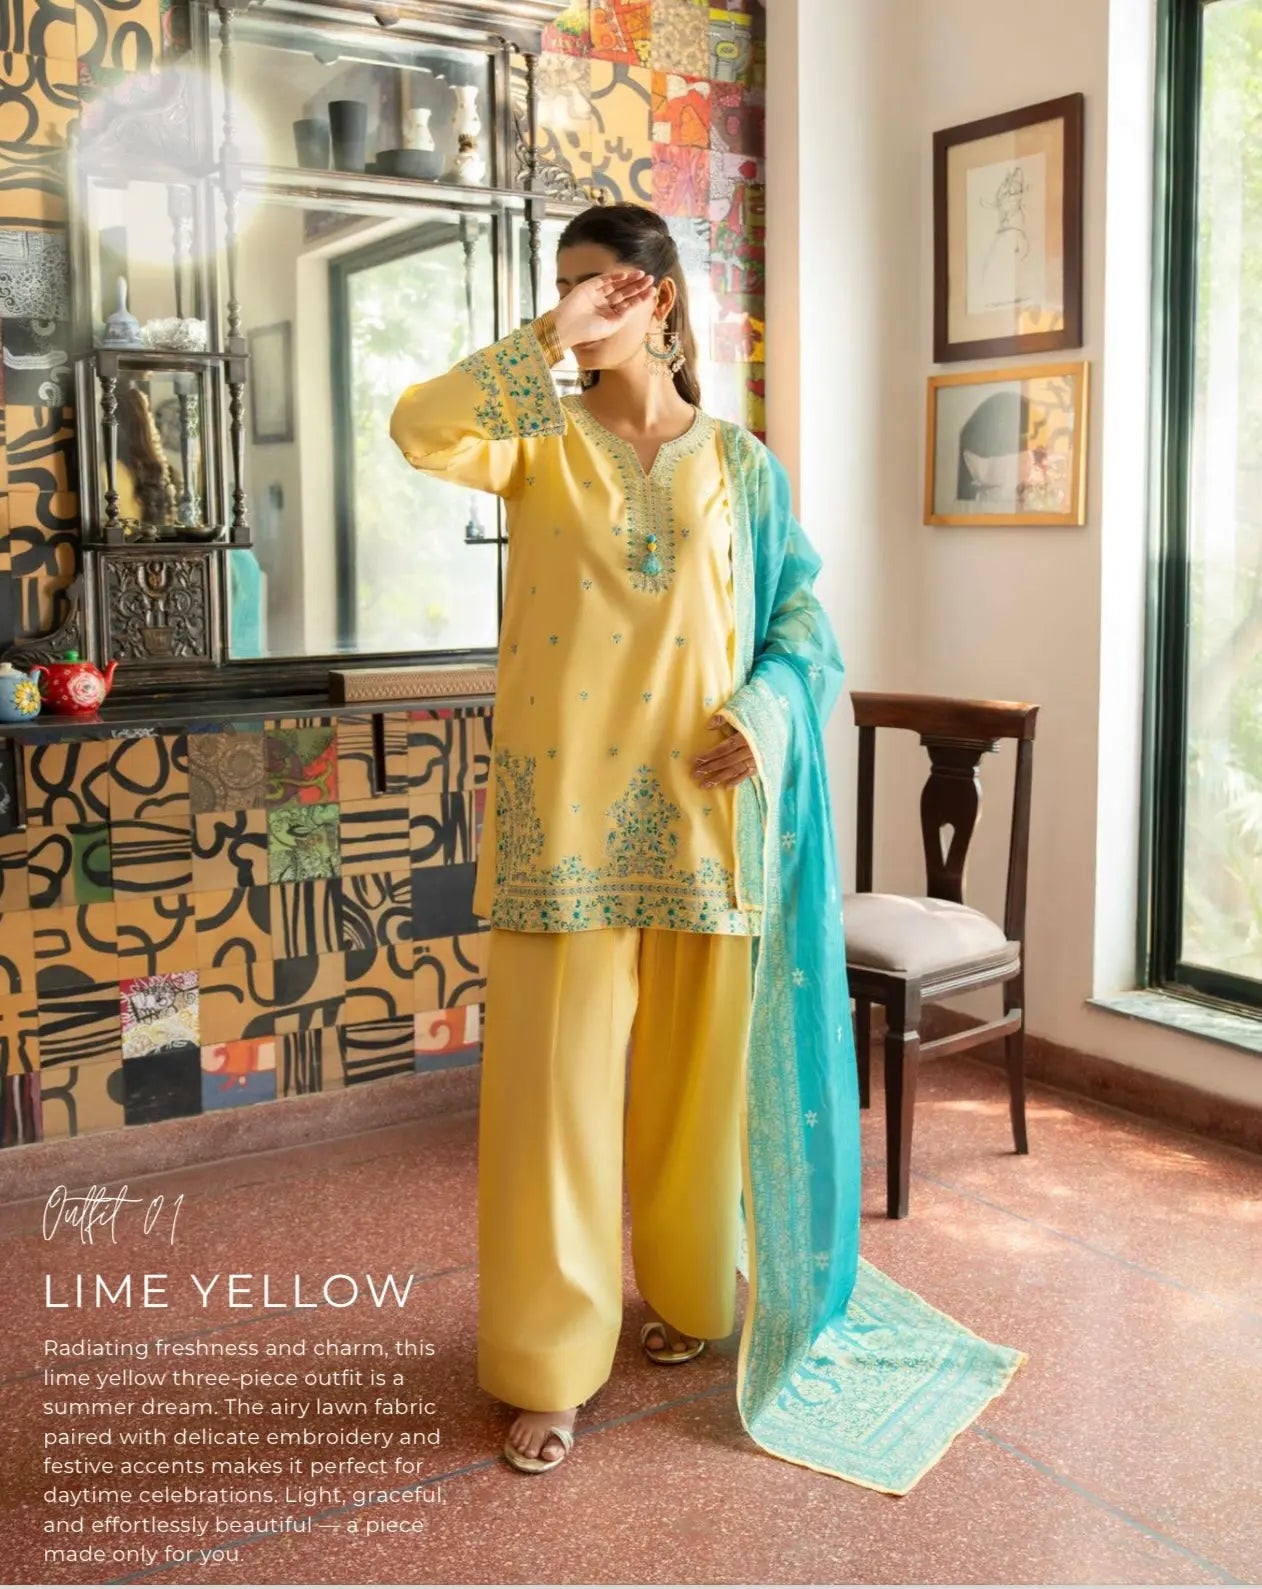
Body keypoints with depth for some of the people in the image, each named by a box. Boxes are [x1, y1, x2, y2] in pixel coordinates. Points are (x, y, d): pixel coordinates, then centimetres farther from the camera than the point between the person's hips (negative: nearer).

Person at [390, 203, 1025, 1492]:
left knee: (694, 1068, 12)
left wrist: (764, 712, -10)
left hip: (701, 804, 1)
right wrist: (550, 338, -11)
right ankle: (547, 1361, 13)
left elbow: (802, 618, 8)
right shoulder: (542, 440, 6)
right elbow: (420, 427, -13)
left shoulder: (738, 463, 8)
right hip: (565, 806, -1)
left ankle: (688, 1289, 35)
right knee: (555, 1074, 0)